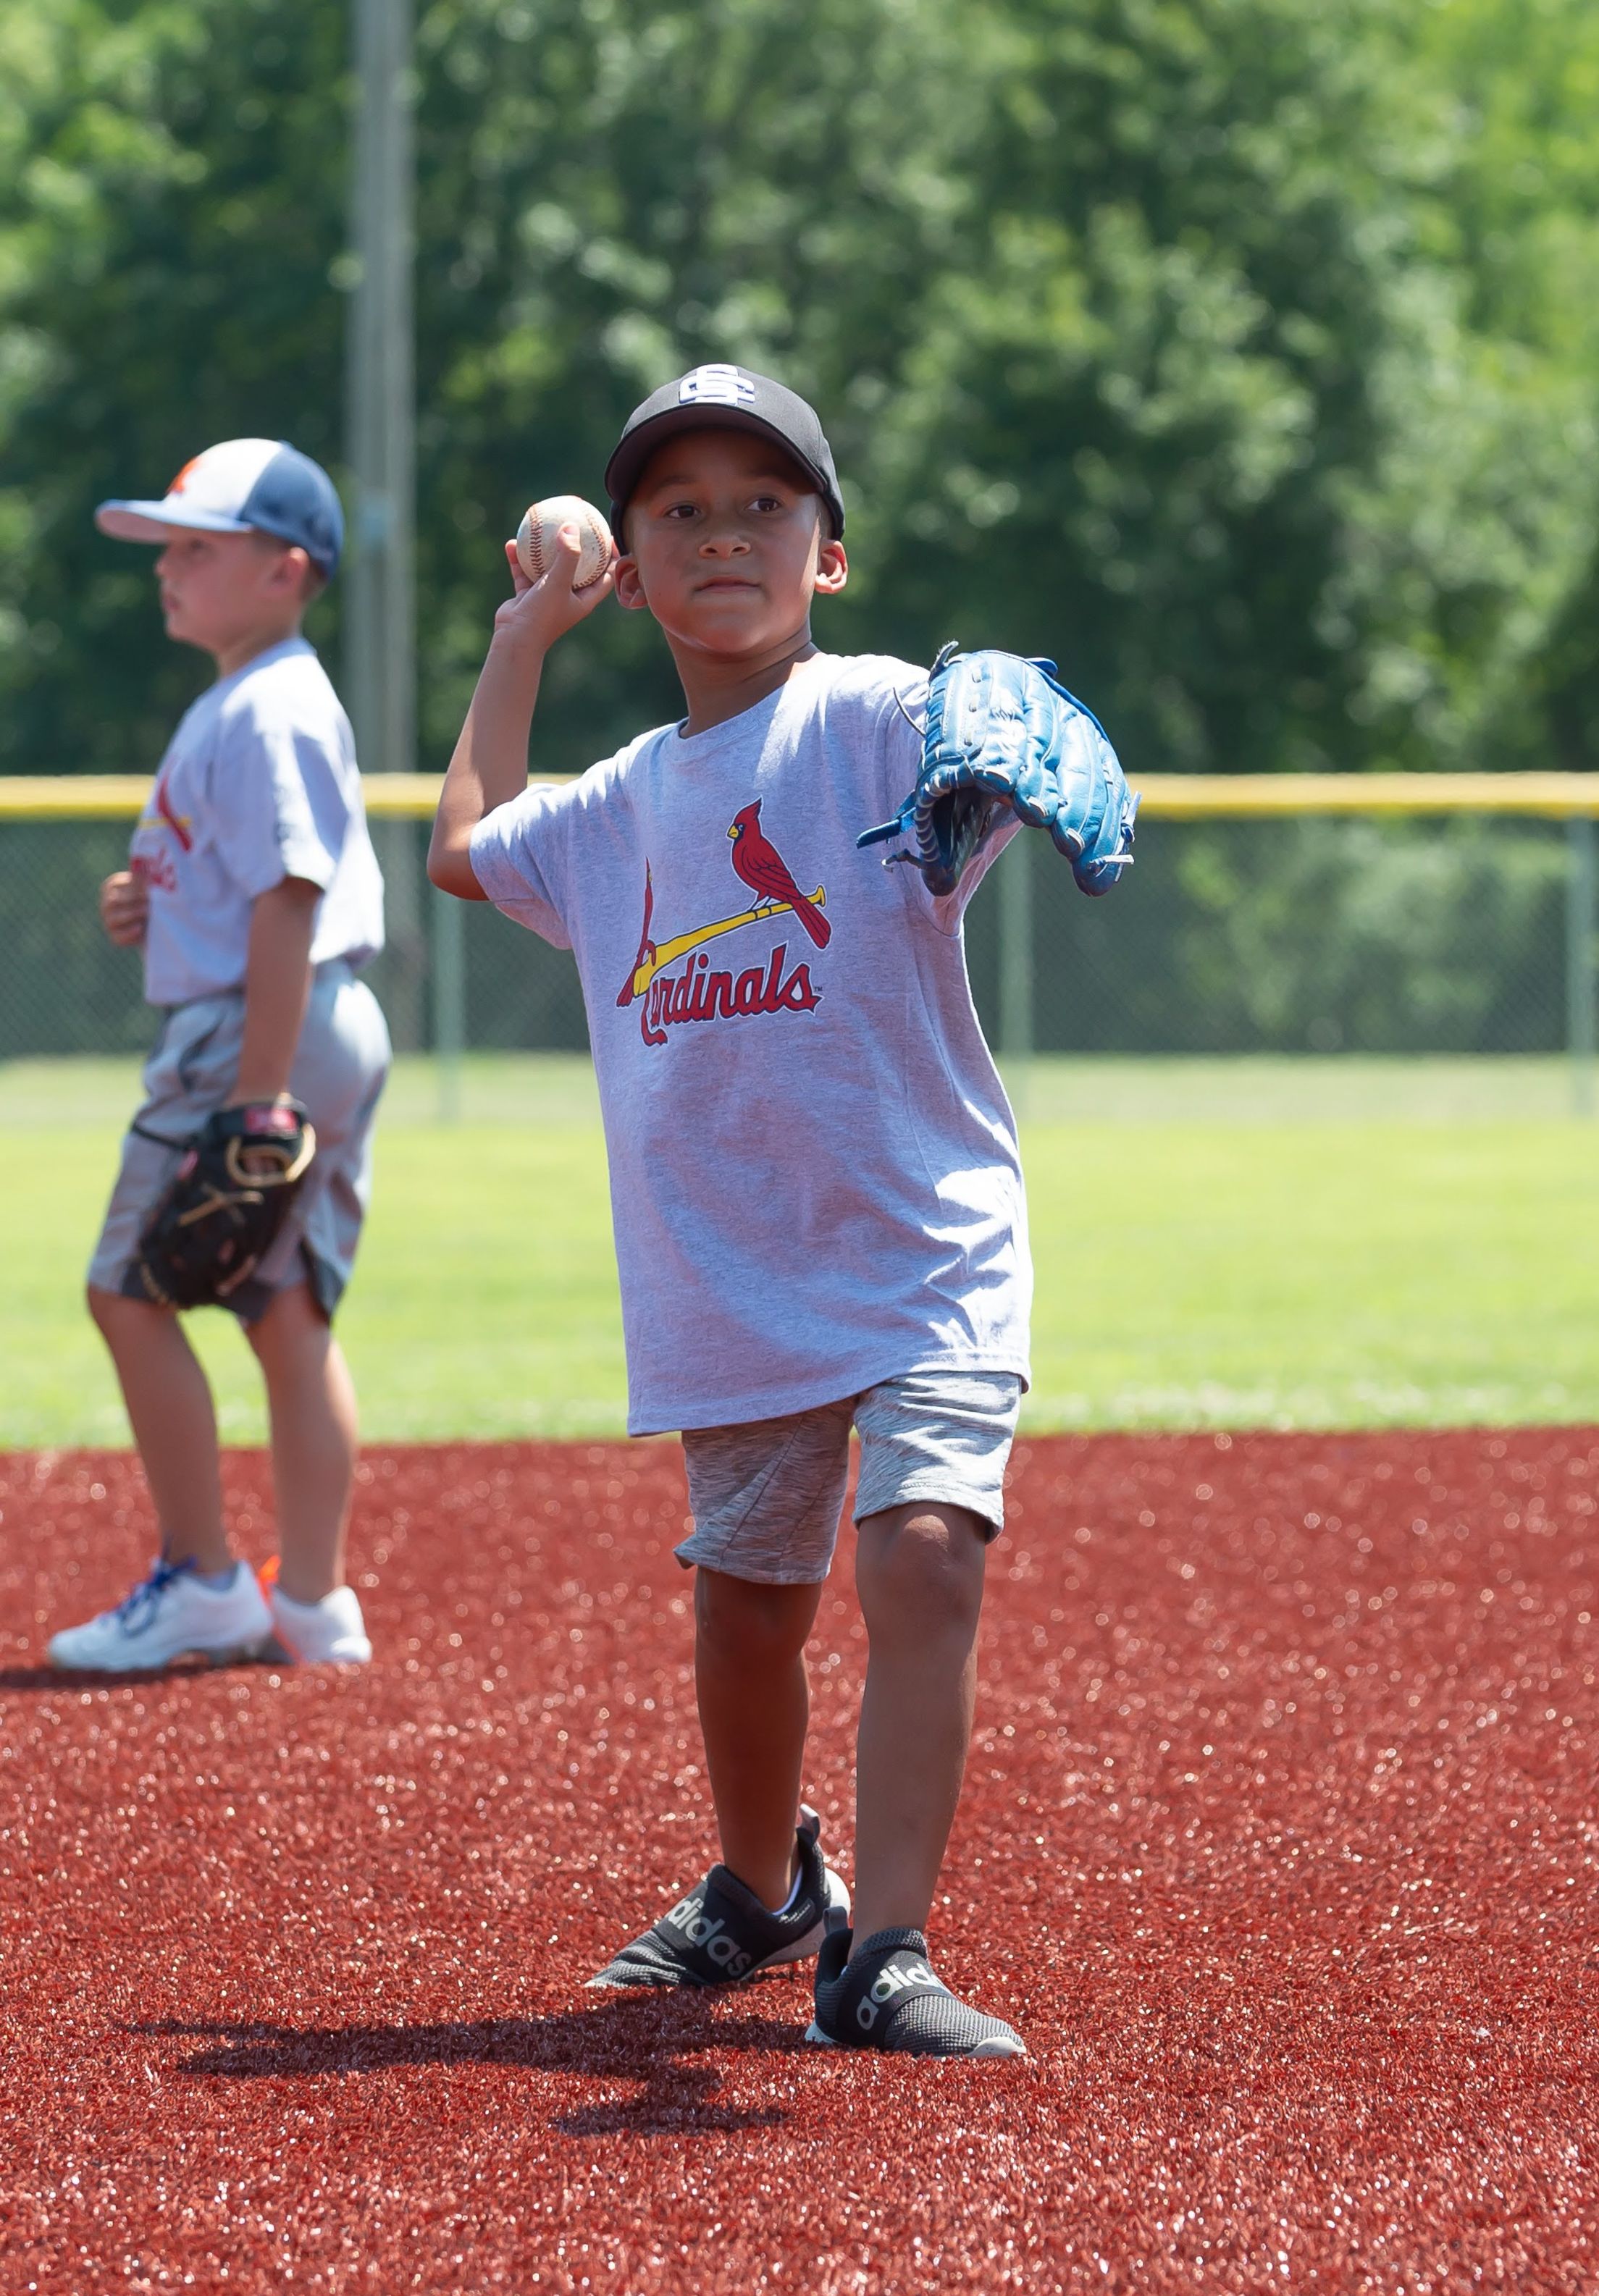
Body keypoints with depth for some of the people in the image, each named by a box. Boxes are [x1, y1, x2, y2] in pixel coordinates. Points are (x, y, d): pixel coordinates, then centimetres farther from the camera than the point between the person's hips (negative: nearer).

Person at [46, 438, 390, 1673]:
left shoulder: (267, 715, -15)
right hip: (329, 1031, 10)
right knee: (291, 1313, 10)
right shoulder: (239, 705, 17)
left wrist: (259, 1098, -24)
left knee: (130, 1289, -5)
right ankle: (311, 1602, 11)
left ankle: (202, 1581, -3)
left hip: (248, 1028, -10)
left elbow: (287, 904, -21)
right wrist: (154, 904, 6)